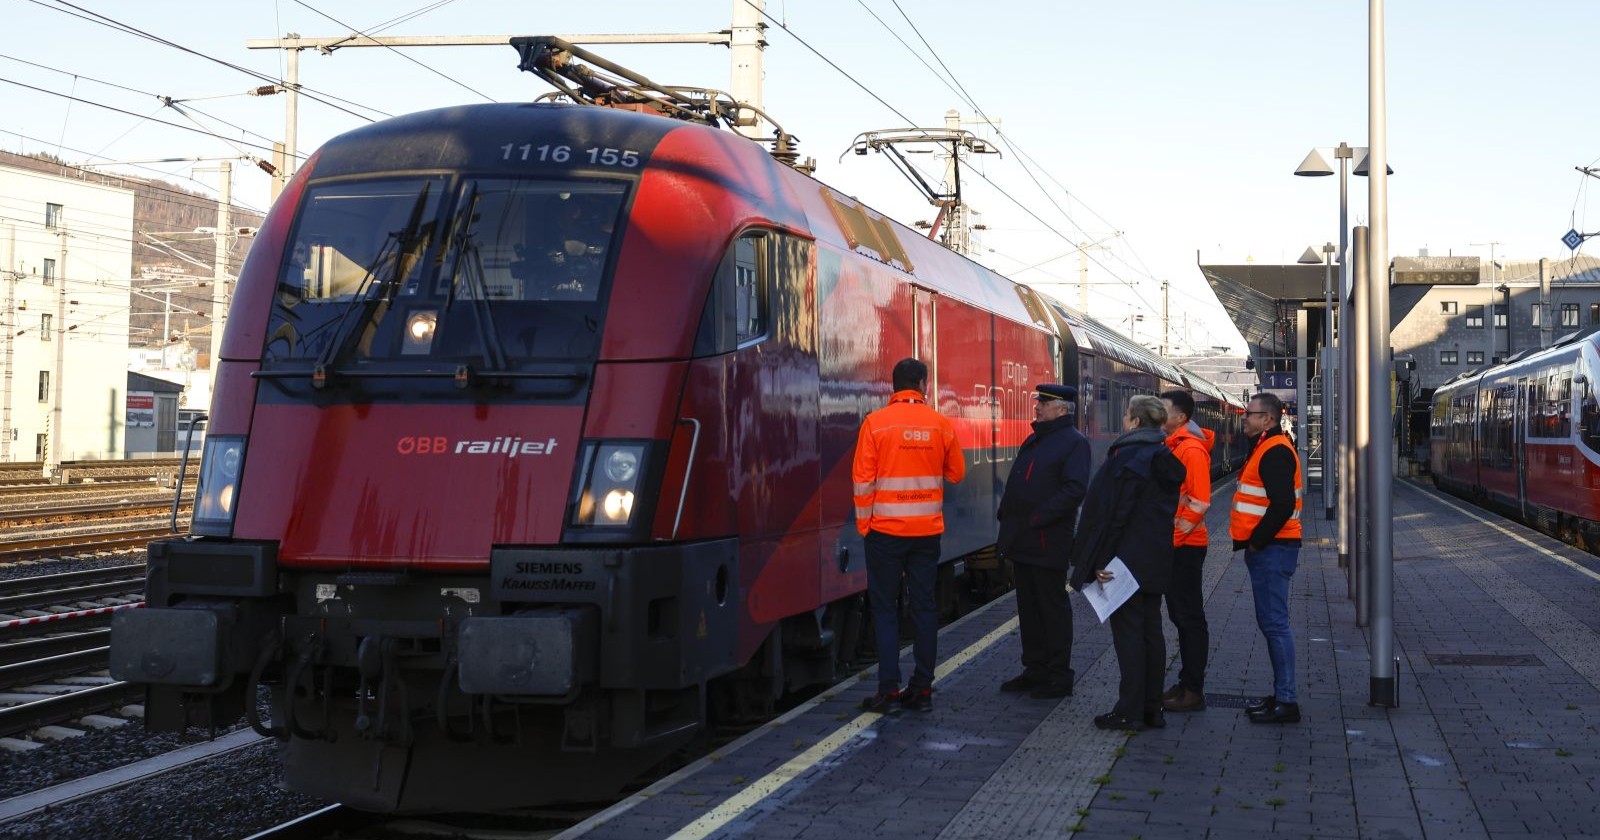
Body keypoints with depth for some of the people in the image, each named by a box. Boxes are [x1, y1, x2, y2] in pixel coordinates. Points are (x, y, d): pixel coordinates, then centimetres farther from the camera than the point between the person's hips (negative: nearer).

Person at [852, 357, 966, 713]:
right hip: (927, 530, 2)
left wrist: (863, 524, 0)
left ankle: (888, 689, 2)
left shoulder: (876, 423, -9)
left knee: (885, 608, 5)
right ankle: (922, 689, 12)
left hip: (886, 530, -2)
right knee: (924, 607, 9)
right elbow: (956, 473, 10)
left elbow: (863, 480, -9)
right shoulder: (941, 424, -1)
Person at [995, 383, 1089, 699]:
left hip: (1048, 542, -9)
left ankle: (1059, 676, 7)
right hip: (1022, 541, 9)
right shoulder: (1034, 441, 18)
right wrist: (1007, 517, 9)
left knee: (1053, 607, -1)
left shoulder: (1074, 442, -10)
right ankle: (1035, 669, 23)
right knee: (1029, 606, 14)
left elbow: (1074, 490, -19)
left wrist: (1036, 519, -21)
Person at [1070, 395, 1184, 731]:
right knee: (1151, 630, 11)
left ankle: (1130, 711, -2)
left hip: (1127, 561, -8)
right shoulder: (1165, 459, 9)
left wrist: (1099, 562, -16)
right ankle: (1152, 709, 16)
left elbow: (1111, 514, -19)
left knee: (1128, 631, -4)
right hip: (1157, 563, 8)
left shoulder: (1126, 458, -17)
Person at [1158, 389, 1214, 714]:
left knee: (1190, 617, -3)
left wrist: (1177, 534, -18)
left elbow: (1200, 502, -20)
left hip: (1185, 545, -9)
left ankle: (1193, 690, 2)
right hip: (1171, 544, 9)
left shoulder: (1192, 449, -15)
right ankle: (1187, 682, 22)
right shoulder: (1171, 446, 13)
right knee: (1180, 616, 14)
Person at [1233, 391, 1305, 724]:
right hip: (1266, 548, 11)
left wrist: (1256, 541, -17)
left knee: (1275, 623, -9)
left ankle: (1286, 702, -7)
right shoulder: (1267, 448, 18)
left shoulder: (1275, 452, -15)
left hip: (1271, 549, -11)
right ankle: (1281, 694, 21)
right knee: (1271, 622, 14)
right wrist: (1251, 541, 16)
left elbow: (1282, 505, -25)